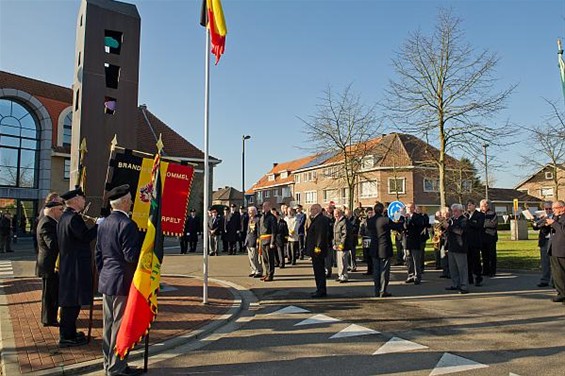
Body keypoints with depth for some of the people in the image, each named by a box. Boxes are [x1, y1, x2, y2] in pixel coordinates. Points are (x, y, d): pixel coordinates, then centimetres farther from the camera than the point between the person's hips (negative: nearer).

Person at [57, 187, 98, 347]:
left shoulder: (64, 217, 13)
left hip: (67, 265, 10)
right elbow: (86, 237, -23)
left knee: (69, 300, 18)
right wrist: (98, 225, -14)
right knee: (72, 301, -1)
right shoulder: (74, 218, -19)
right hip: (76, 266, -10)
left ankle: (69, 332, 29)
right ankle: (67, 336, 7)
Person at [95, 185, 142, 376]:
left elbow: (98, 254, 14)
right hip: (123, 282, -9)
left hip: (106, 281, 9)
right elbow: (131, 256, -22)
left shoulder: (104, 223, 9)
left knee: (109, 324, 17)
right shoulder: (127, 224, -19)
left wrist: (102, 274, 21)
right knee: (121, 325, 1)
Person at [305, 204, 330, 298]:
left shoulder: (321, 219, -17)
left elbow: (321, 235, -23)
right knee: (319, 270, 15)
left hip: (318, 250, -11)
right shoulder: (316, 219, 16)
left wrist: (318, 247, -24)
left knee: (319, 270, -5)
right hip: (315, 249, 11)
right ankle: (321, 290, 23)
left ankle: (321, 291, 1)